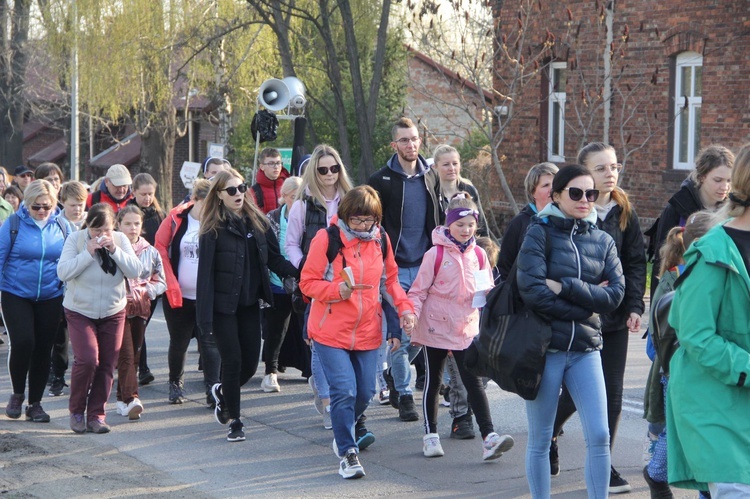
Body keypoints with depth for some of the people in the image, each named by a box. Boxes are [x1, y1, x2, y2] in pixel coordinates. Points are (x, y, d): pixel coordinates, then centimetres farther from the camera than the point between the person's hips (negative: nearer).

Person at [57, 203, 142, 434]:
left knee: (107, 365, 2)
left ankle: (96, 414, 14)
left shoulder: (120, 240, -2)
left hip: (113, 312, 3)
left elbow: (135, 271, -10)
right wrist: (88, 253, -24)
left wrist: (115, 250, -21)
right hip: (80, 311, -3)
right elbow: (63, 272, -17)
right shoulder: (76, 239, -9)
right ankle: (76, 410, 4)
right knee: (87, 360, -16)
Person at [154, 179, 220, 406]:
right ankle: (175, 384, 31)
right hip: (178, 296, 1)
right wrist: (171, 284, -7)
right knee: (178, 343, 12)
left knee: (210, 343, -6)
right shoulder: (176, 218, -4)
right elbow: (160, 249, 0)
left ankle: (212, 390, -6)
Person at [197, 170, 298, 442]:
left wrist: (298, 273, -12)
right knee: (233, 361, -4)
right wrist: (205, 315, -16)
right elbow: (205, 272, -11)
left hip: (249, 304, 5)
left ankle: (223, 392, 38)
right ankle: (234, 422, 11)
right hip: (223, 305, -5)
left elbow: (274, 258, 6)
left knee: (251, 363, 7)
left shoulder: (257, 221, 6)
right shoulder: (213, 229, -9)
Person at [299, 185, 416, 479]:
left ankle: (342, 434, 37)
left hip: (367, 333, 4)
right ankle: (347, 453, -2)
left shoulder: (380, 240, 4)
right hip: (331, 333, -4)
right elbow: (307, 283, -7)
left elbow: (390, 279, 15)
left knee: (365, 393, 9)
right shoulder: (326, 239, -10)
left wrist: (403, 307, 0)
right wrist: (337, 290, -24)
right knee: (344, 391, -14)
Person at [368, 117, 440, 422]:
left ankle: (394, 371, 31)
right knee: (400, 335, -4)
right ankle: (404, 394, 6)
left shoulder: (430, 177, 10)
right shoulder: (381, 181, -4)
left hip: (424, 267, 4)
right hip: (394, 269, -4)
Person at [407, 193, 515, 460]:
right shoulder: (436, 254, -7)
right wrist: (412, 318, -17)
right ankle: (430, 435, 22)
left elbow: (488, 289, 14)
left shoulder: (478, 254, 4)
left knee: (474, 382, -4)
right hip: (436, 327, -2)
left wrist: (489, 293, -9)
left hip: (467, 328, 2)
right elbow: (418, 290, -5)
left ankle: (489, 437, -11)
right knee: (433, 382, 11)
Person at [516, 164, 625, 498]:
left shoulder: (603, 241, 8)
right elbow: (533, 292, -16)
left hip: (586, 349, 3)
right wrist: (588, 298, -11)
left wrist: (565, 287, -14)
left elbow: (615, 295, -4)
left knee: (599, 436, -4)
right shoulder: (539, 233, -4)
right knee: (540, 441, 6)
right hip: (544, 347, -3)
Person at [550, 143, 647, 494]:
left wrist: (634, 307, -1)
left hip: (616, 318, 4)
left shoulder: (624, 213, 6)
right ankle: (547, 436, 29)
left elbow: (636, 262, 8)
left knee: (612, 393, 4)